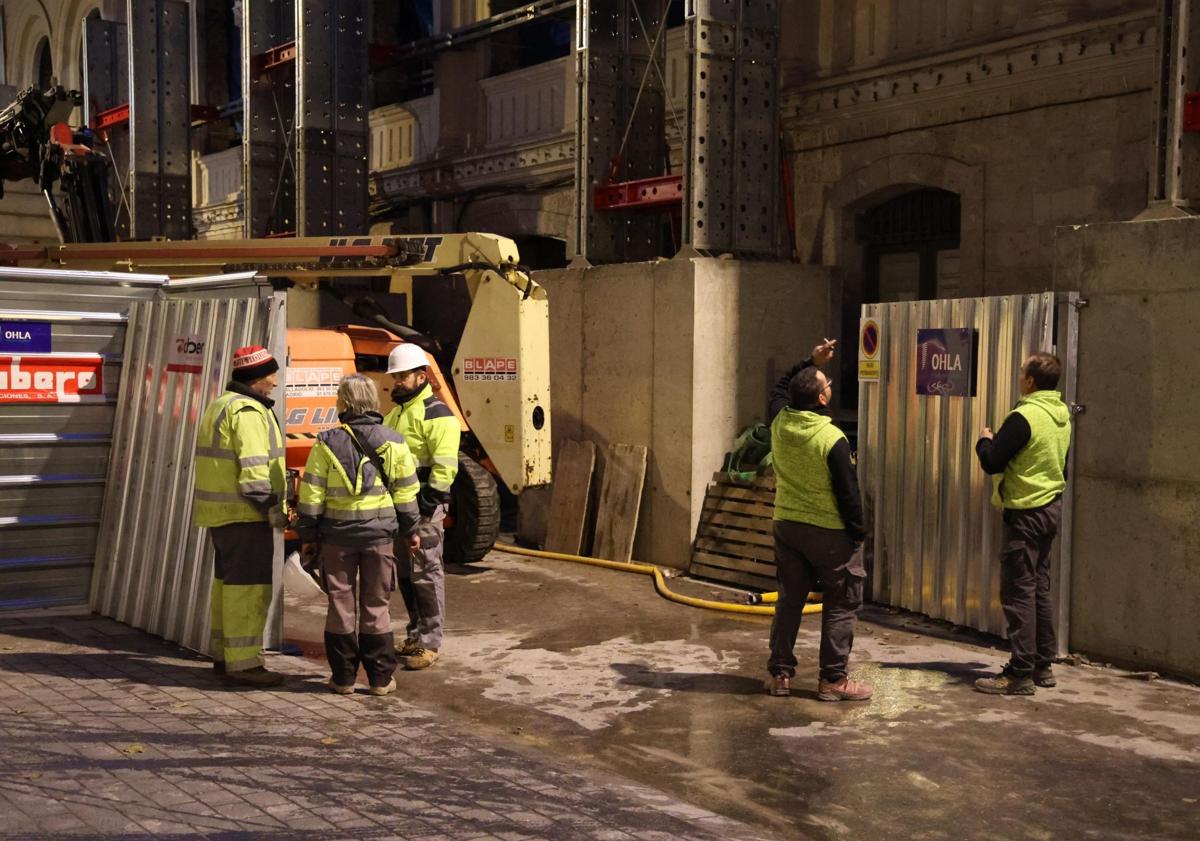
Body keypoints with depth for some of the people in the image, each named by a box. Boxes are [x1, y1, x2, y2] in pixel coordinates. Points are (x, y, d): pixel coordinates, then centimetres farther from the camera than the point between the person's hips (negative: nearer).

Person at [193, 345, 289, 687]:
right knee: (249, 587, -7)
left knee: (229, 582, 17)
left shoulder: (221, 405, 16)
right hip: (244, 514, -11)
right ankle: (242, 664, -5)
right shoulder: (247, 411, -16)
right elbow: (253, 471, -23)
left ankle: (224, 655, 26)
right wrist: (274, 509, -16)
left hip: (220, 512, 11)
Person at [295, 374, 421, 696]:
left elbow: (311, 494, -5)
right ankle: (380, 678, 12)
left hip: (337, 535, -1)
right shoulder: (393, 442, -1)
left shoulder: (327, 443, -7)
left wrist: (308, 535, 5)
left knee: (340, 605, 8)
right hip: (380, 534, 1)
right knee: (376, 606, 8)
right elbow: (405, 492, 3)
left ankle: (343, 676, 14)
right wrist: (410, 529, 15)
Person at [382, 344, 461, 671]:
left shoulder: (437, 415, -11)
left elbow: (444, 466, -18)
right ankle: (416, 635, 25)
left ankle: (430, 642, 1)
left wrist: (430, 501, -22)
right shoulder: (395, 414, 18)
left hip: (422, 507, -9)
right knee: (405, 574, 14)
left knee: (426, 574, -5)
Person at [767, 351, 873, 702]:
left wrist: (811, 363, 18)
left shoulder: (779, 424, -4)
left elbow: (789, 389, 21)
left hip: (786, 526, 6)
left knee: (789, 600, 14)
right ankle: (833, 679, 8)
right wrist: (858, 533, -4)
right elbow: (848, 494, -15)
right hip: (829, 532, -6)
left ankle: (780, 673, 18)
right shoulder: (832, 439, -21)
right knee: (841, 605, 6)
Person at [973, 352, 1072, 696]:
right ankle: (1043, 665, 22)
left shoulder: (1024, 417, -19)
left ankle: (1020, 674, -3)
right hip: (1052, 508, 9)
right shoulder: (1062, 415, 8)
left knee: (1018, 592, -5)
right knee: (1039, 588, 16)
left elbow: (991, 463, -18)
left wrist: (985, 440, 3)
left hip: (1025, 512, -9)